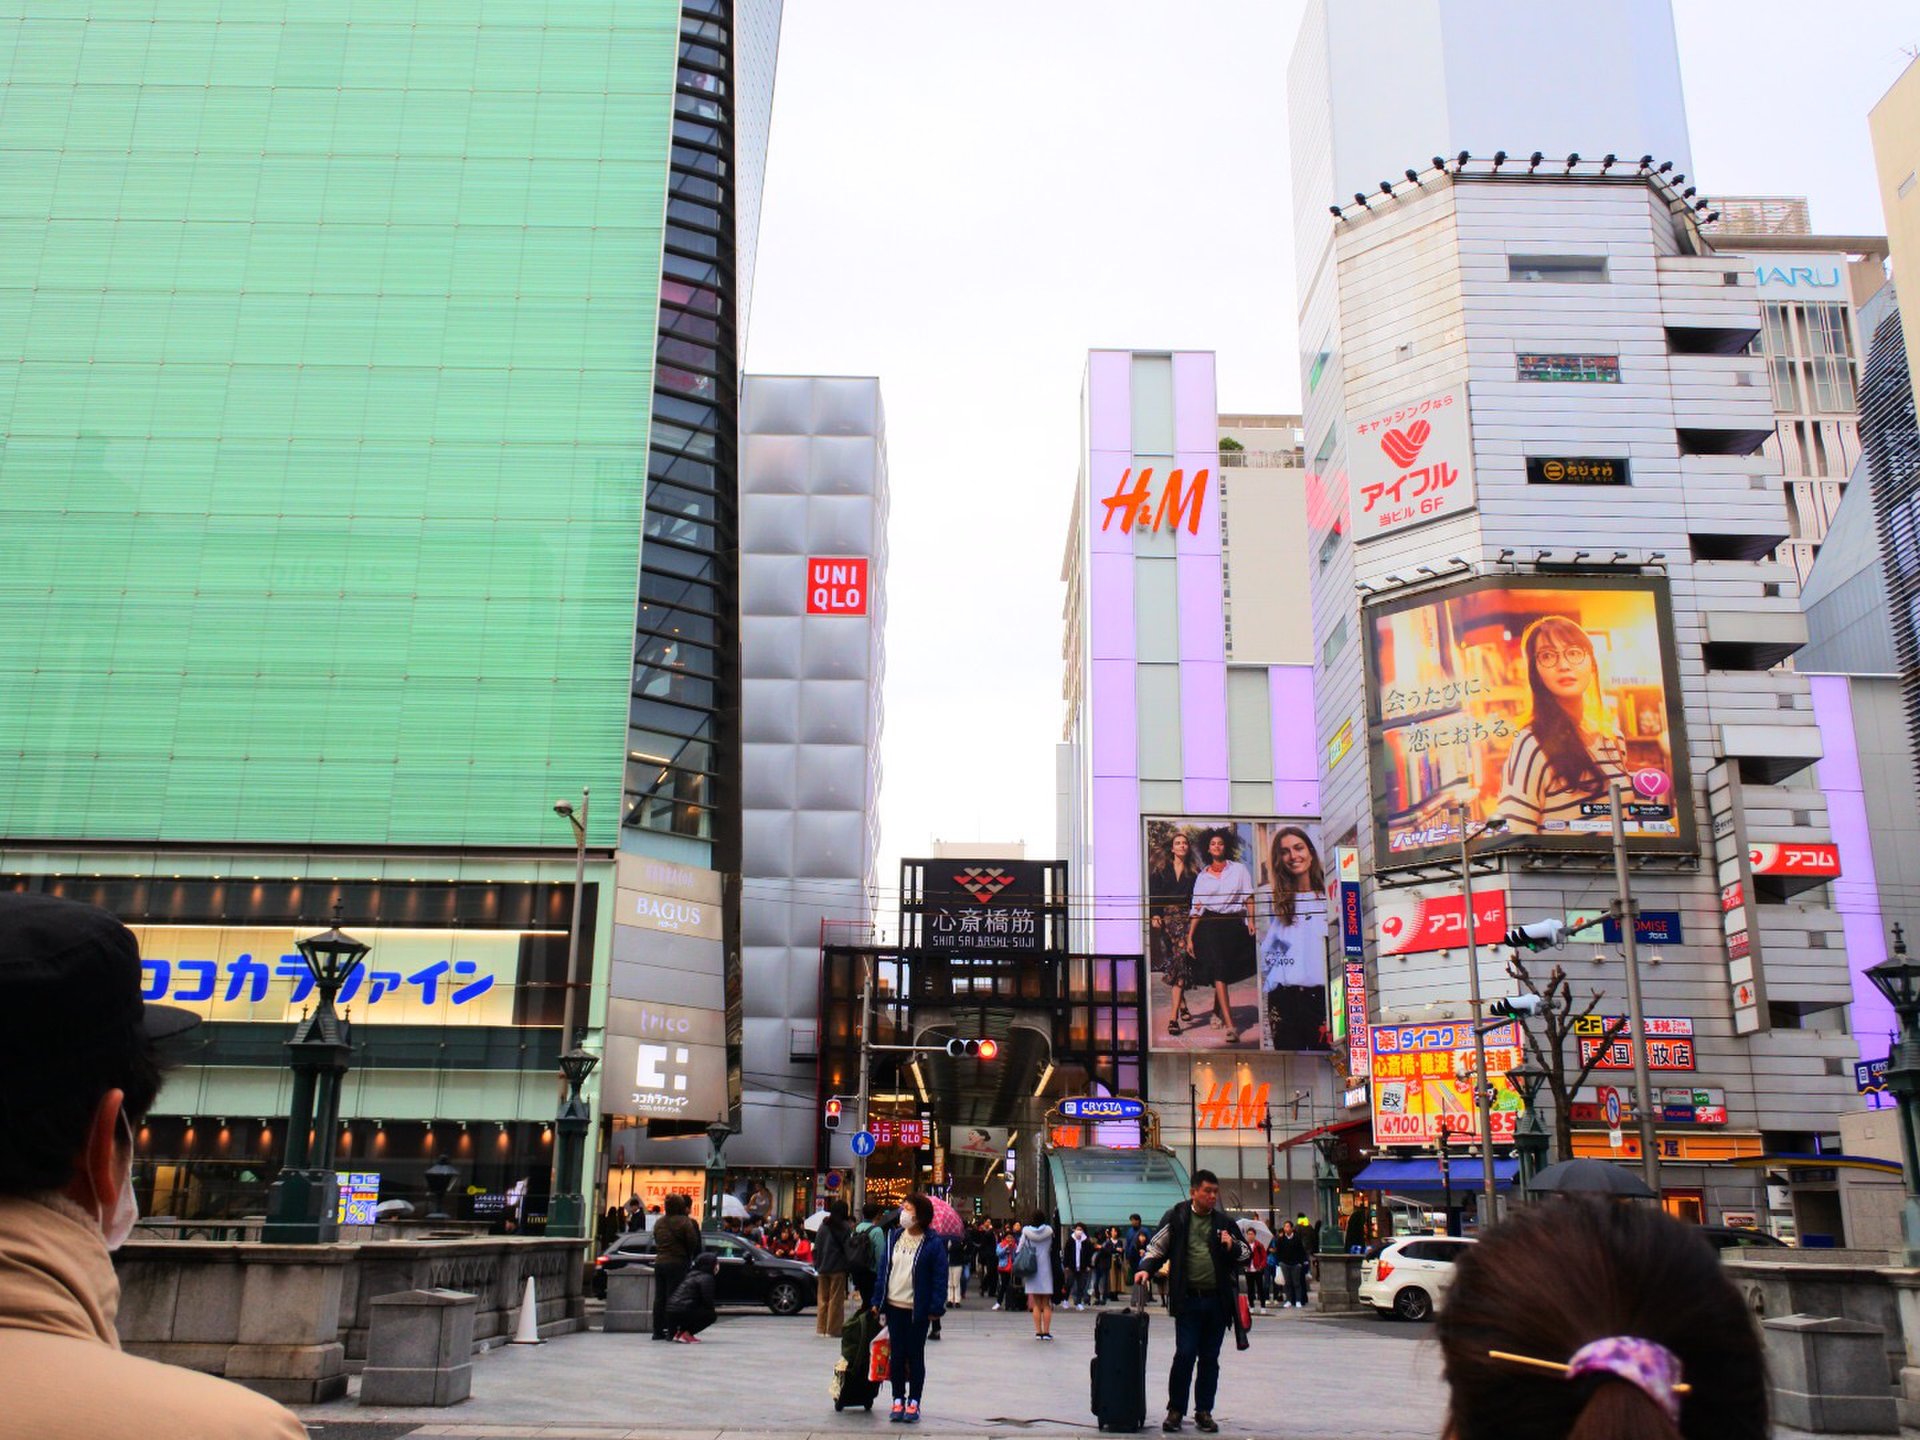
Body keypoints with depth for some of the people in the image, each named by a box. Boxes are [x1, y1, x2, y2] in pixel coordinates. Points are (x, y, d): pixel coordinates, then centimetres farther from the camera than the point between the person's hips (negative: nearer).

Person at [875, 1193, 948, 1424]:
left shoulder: (933, 1243, -8)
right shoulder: (893, 1237, 6)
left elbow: (940, 1278, -8)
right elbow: (883, 1269, 8)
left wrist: (935, 1308, -14)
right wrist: (880, 1303, 4)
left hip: (918, 1310, -4)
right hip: (894, 1307, 4)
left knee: (915, 1356, 6)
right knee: (897, 1355, 9)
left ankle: (913, 1403, 15)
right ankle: (898, 1401, 19)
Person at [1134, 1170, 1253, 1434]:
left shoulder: (1224, 1222, 9)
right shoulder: (1176, 1217, 0)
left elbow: (1247, 1251, 16)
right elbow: (1157, 1247, 5)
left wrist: (1232, 1247, -4)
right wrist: (1146, 1269, -11)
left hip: (1217, 1301, 3)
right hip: (1187, 1300, -3)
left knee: (1210, 1359, 10)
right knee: (1185, 1355, -7)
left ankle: (1204, 1411, 21)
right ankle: (1175, 1410, 7)